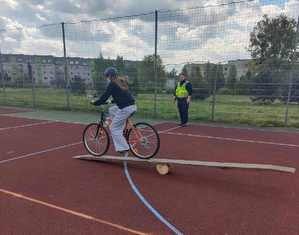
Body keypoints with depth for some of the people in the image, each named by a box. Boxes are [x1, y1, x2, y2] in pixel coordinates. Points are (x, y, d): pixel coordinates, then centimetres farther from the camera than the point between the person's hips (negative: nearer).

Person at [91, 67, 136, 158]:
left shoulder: (112, 84, -6)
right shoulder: (122, 82, 19)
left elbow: (104, 98, -7)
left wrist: (94, 102, 10)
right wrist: (113, 100, 42)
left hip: (125, 109, -9)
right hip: (132, 106, 9)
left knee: (114, 129, 3)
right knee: (111, 110, 26)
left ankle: (124, 149, 1)